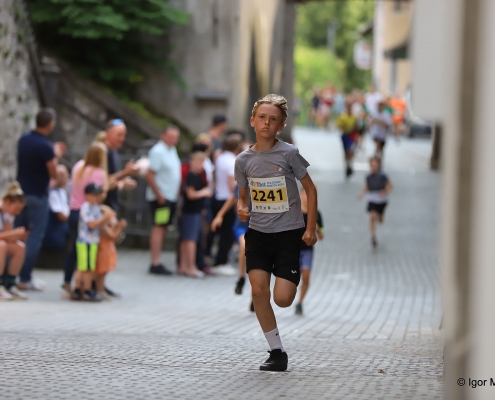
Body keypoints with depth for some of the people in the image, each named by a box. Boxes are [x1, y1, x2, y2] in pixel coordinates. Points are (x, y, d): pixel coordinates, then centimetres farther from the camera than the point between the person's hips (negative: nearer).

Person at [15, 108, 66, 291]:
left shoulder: (24, 139, 3)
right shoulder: (46, 147, -20)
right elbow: (53, 174, -14)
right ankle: (25, 279, -1)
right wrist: (56, 156, 2)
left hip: (21, 192, 7)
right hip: (37, 196, -7)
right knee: (35, 237, -1)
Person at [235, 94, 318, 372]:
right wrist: (242, 210, -8)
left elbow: (310, 188, 0)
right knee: (258, 289, -12)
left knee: (282, 299, -10)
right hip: (258, 234, 3)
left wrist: (311, 229, -3)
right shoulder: (244, 160, 1)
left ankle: (292, 282, 29)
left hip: (288, 233, -3)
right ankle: (277, 351, 0)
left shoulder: (288, 153, -8)